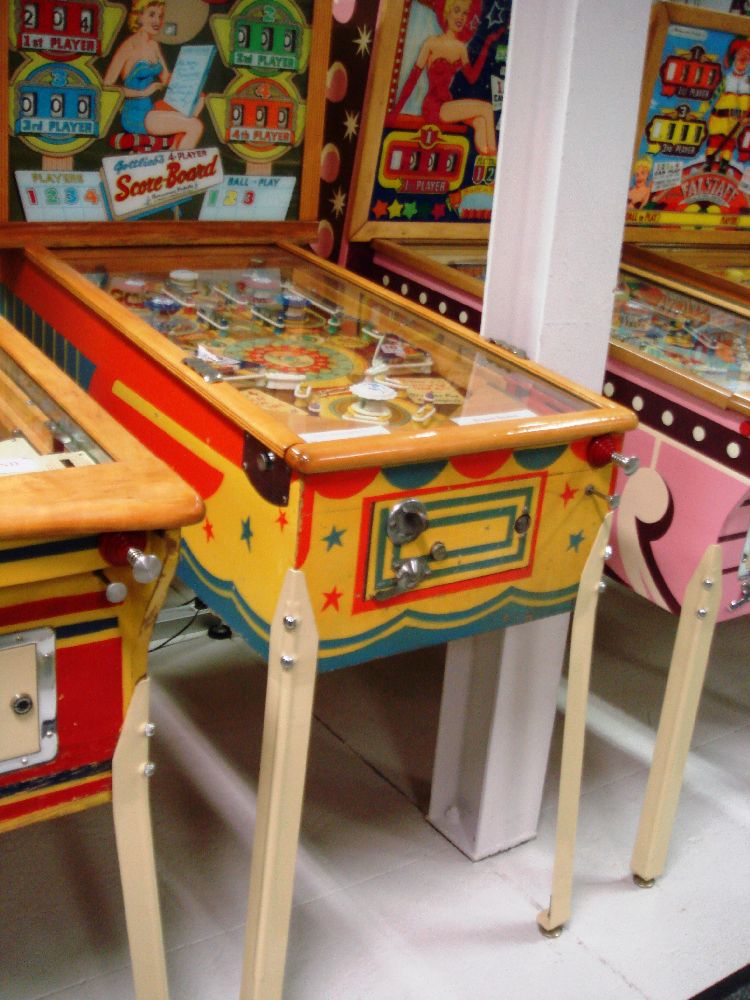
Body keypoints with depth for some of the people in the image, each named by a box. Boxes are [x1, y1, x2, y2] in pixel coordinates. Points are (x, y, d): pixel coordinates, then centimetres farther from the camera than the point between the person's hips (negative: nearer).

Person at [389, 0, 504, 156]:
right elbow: (413, 78, -6)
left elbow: (472, 77, 9)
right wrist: (396, 111, -10)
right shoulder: (432, 43, -4)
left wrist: (486, 46, 7)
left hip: (448, 105, 5)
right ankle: (493, 156, -18)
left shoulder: (461, 48, 13)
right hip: (433, 106, -5)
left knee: (480, 121, -25)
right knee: (486, 108, -21)